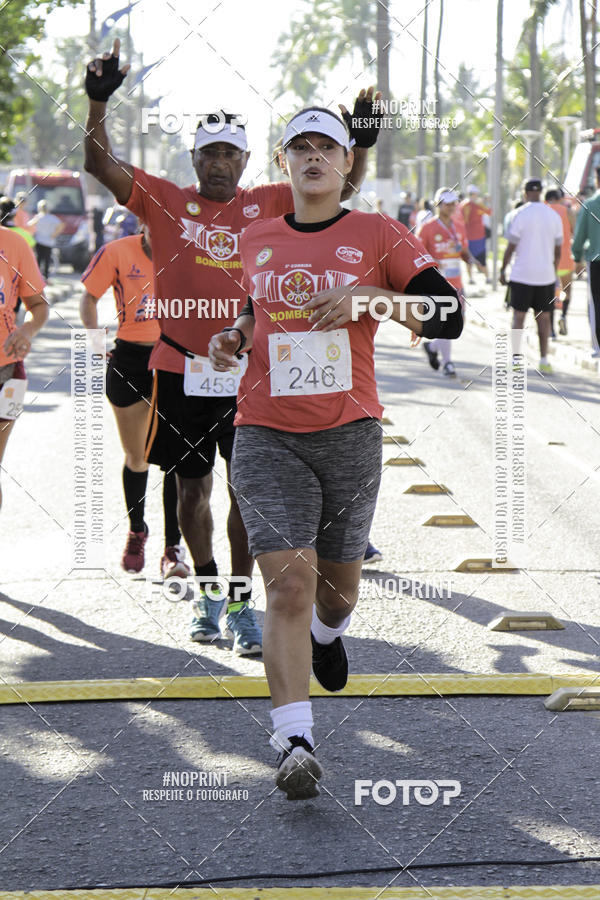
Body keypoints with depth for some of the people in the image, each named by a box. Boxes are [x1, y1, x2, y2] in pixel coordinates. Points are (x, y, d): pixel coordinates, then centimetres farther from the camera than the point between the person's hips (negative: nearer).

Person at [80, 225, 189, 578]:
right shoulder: (118, 252, -6)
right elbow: (89, 297, 5)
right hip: (129, 361, 0)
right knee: (136, 458, 10)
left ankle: (173, 549, -4)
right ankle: (137, 531, 35)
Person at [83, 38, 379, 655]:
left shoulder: (268, 205, 5)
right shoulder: (165, 202, 1)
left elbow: (341, 188, 3)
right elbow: (101, 166, -8)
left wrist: (362, 142, -16)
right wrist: (98, 103, -23)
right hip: (180, 370, 0)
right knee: (192, 487, 11)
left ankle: (241, 603, 2)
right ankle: (206, 591, 28)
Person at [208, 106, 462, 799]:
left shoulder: (377, 236, 1)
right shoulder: (257, 242, 11)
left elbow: (448, 317, -4)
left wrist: (372, 297, -16)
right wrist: (234, 338, 8)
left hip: (350, 432, 0)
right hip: (267, 436, 0)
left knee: (338, 581, 15)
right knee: (288, 583, -15)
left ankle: (327, 631, 54)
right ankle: (294, 743, -18)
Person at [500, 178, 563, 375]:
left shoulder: (520, 215, -8)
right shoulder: (554, 216, 4)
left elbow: (511, 247, -8)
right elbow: (558, 250, 9)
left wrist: (502, 270, 3)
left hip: (522, 275, -3)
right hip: (545, 275, 3)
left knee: (518, 317, 4)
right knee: (543, 317, 8)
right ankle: (544, 361, 5)